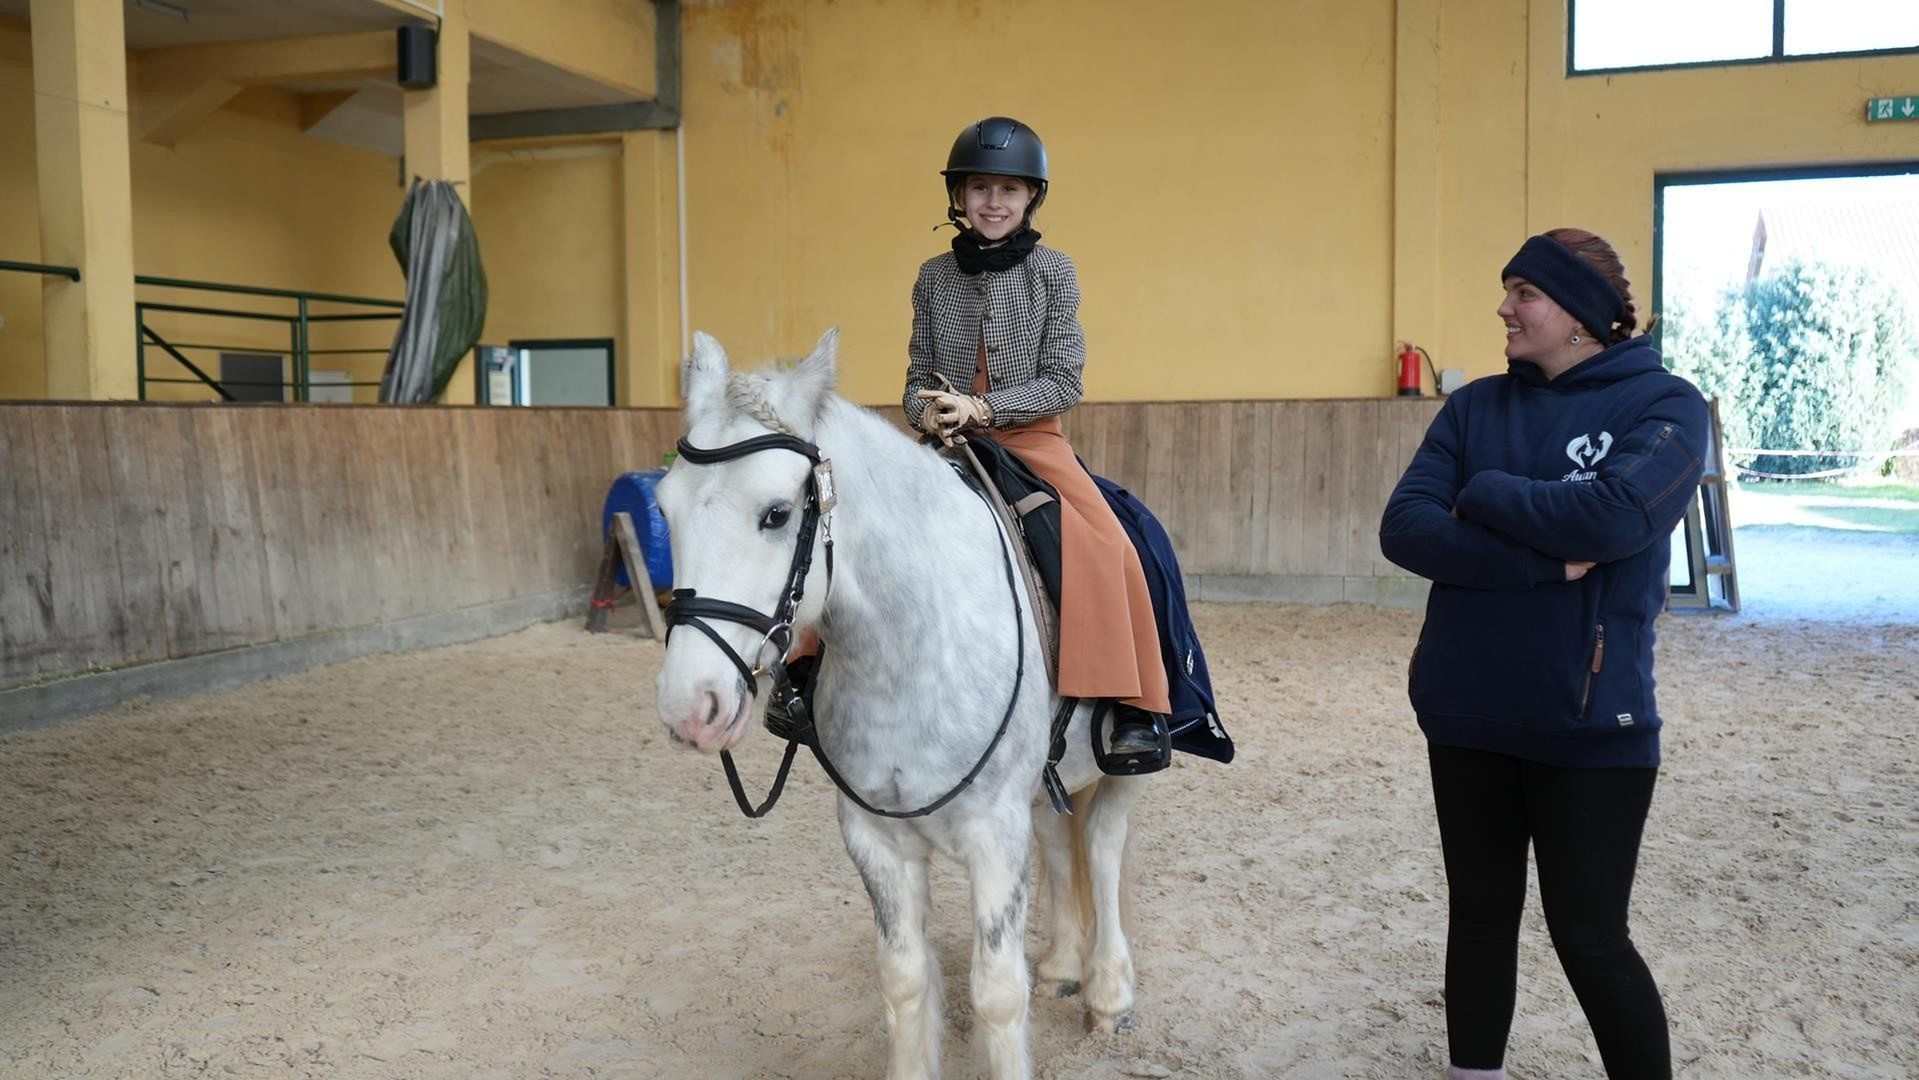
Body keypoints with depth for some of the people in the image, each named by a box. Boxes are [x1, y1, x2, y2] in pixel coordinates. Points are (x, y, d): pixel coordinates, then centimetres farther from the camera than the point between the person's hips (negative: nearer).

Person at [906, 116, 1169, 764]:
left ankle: (1135, 709, -16)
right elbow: (918, 378, 12)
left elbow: (1062, 382, -4)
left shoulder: (1052, 272, 2)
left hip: (1033, 440, -3)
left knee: (1105, 545, -26)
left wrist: (981, 410, -17)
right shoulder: (935, 277, 9)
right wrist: (928, 413, -11)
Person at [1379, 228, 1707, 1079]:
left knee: (1589, 937, 6)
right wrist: (1542, 560, -19)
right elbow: (1404, 528, -8)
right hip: (1465, 712, 4)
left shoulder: (1663, 404, -6)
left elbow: (1612, 518, -24)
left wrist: (1483, 494, -11)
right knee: (1480, 915, 16)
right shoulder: (1475, 406, 5)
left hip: (1589, 721, -4)